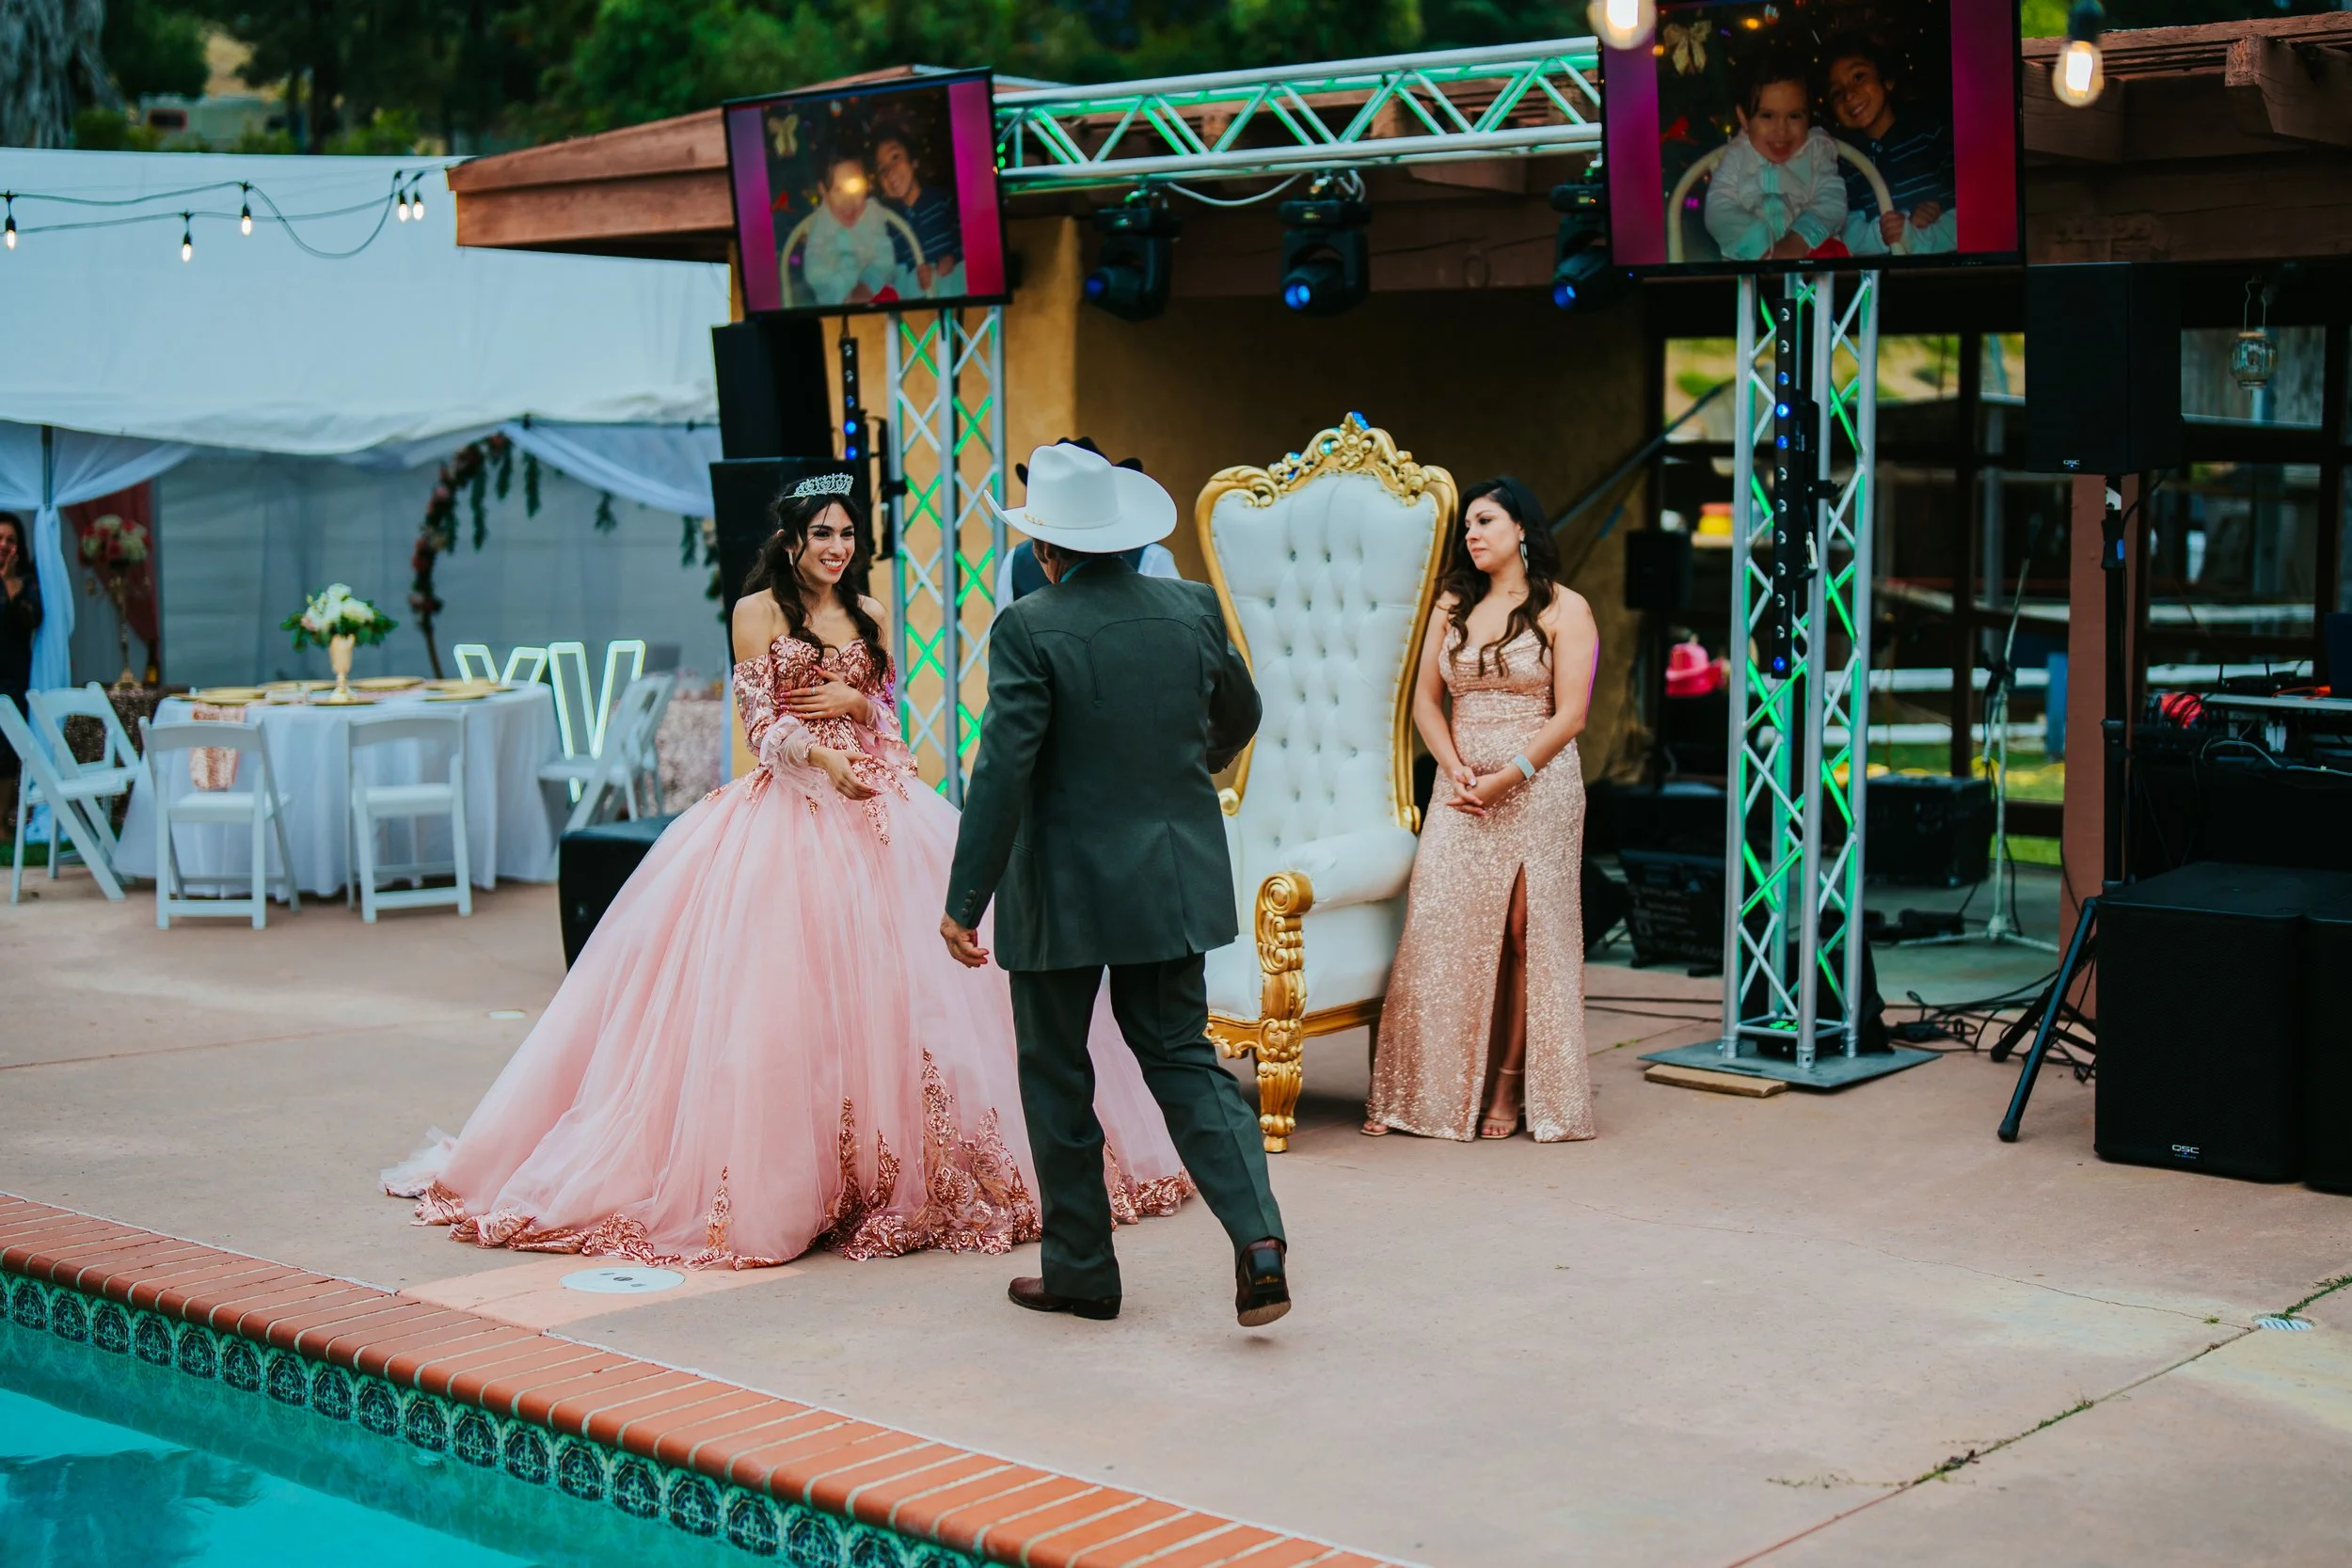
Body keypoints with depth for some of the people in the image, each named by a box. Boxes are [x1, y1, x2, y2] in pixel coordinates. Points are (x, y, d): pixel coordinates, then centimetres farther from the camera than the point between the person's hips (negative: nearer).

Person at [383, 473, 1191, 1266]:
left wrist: (852, 702, -5)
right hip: (790, 806, -5)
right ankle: (789, 1175, -6)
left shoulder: (866, 617, 15)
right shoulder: (758, 611, 2)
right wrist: (825, 762, -21)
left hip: (877, 802, 5)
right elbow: (760, 721, -5)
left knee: (892, 974, 0)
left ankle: (894, 1164, 7)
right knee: (789, 983, -10)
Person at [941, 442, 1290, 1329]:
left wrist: (964, 902, -14)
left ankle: (1081, 1269, 18)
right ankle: (1256, 1233, -7)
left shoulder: (1029, 631, -14)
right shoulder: (1193, 609, 2)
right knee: (1183, 1057, 12)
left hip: (1064, 889, -4)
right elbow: (1239, 715, 18)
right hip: (1174, 880, 4)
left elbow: (1002, 772, -18)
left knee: (1056, 1075, 11)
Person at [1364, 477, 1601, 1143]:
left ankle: (1508, 1092, 4)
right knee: (1439, 934, -4)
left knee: (1525, 937, -2)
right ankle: (1428, 1093, 1)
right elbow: (1425, 698, 9)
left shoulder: (1563, 609, 0)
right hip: (1459, 791, 4)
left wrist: (1505, 779, -14)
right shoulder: (1453, 606, 13)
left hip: (1537, 785, -3)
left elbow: (1570, 715, -7)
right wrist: (1457, 770, -8)